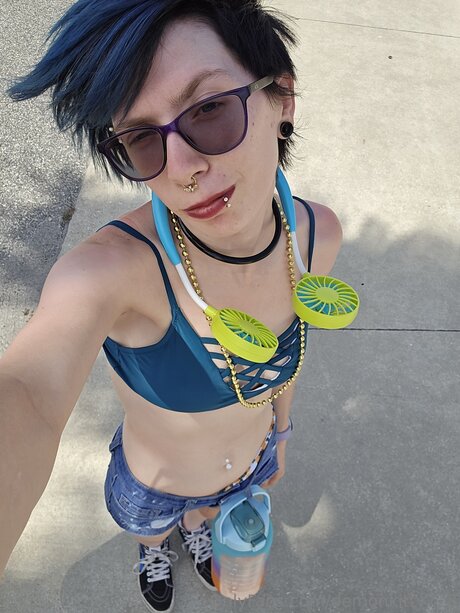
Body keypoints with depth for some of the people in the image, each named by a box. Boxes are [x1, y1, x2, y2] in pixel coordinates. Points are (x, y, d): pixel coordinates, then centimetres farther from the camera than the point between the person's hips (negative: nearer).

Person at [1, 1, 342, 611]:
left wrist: (281, 431, 11)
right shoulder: (113, 264, -40)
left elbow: (285, 344, -5)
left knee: (205, 512, 38)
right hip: (151, 489, -2)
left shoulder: (316, 234, -24)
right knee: (151, 528, 34)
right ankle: (156, 548, 72)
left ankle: (197, 528, 76)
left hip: (250, 466, 3)